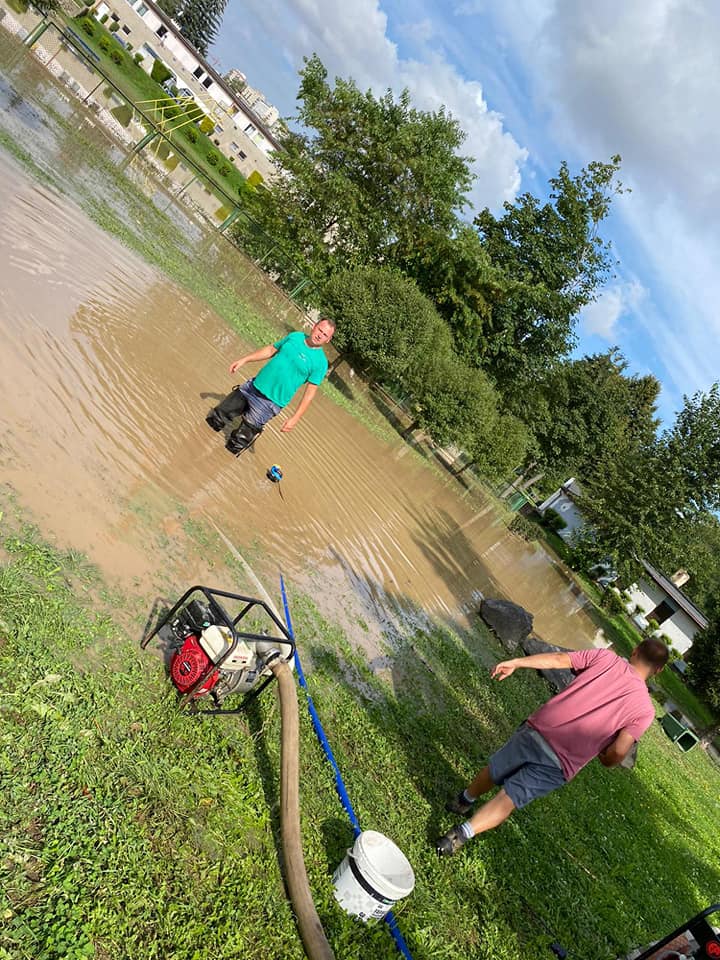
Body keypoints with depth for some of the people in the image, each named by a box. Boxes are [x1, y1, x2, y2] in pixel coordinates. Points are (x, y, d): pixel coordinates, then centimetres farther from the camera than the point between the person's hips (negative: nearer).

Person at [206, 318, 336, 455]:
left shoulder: (320, 362, -13)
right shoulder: (296, 336, 2)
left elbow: (310, 392, -13)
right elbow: (271, 349, 13)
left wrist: (295, 418, -17)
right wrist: (244, 360, 10)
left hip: (270, 402, -5)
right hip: (253, 386, 5)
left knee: (240, 440, 0)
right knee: (217, 418, 16)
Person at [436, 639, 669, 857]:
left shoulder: (605, 657, 3)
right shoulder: (645, 709, -1)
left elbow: (557, 659, -3)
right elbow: (619, 751, -8)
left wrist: (516, 662, 2)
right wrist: (606, 760, 14)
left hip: (538, 729, 2)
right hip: (560, 764, -2)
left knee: (493, 771, 25)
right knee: (509, 798, 5)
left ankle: (463, 801, 45)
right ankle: (462, 834, -9)